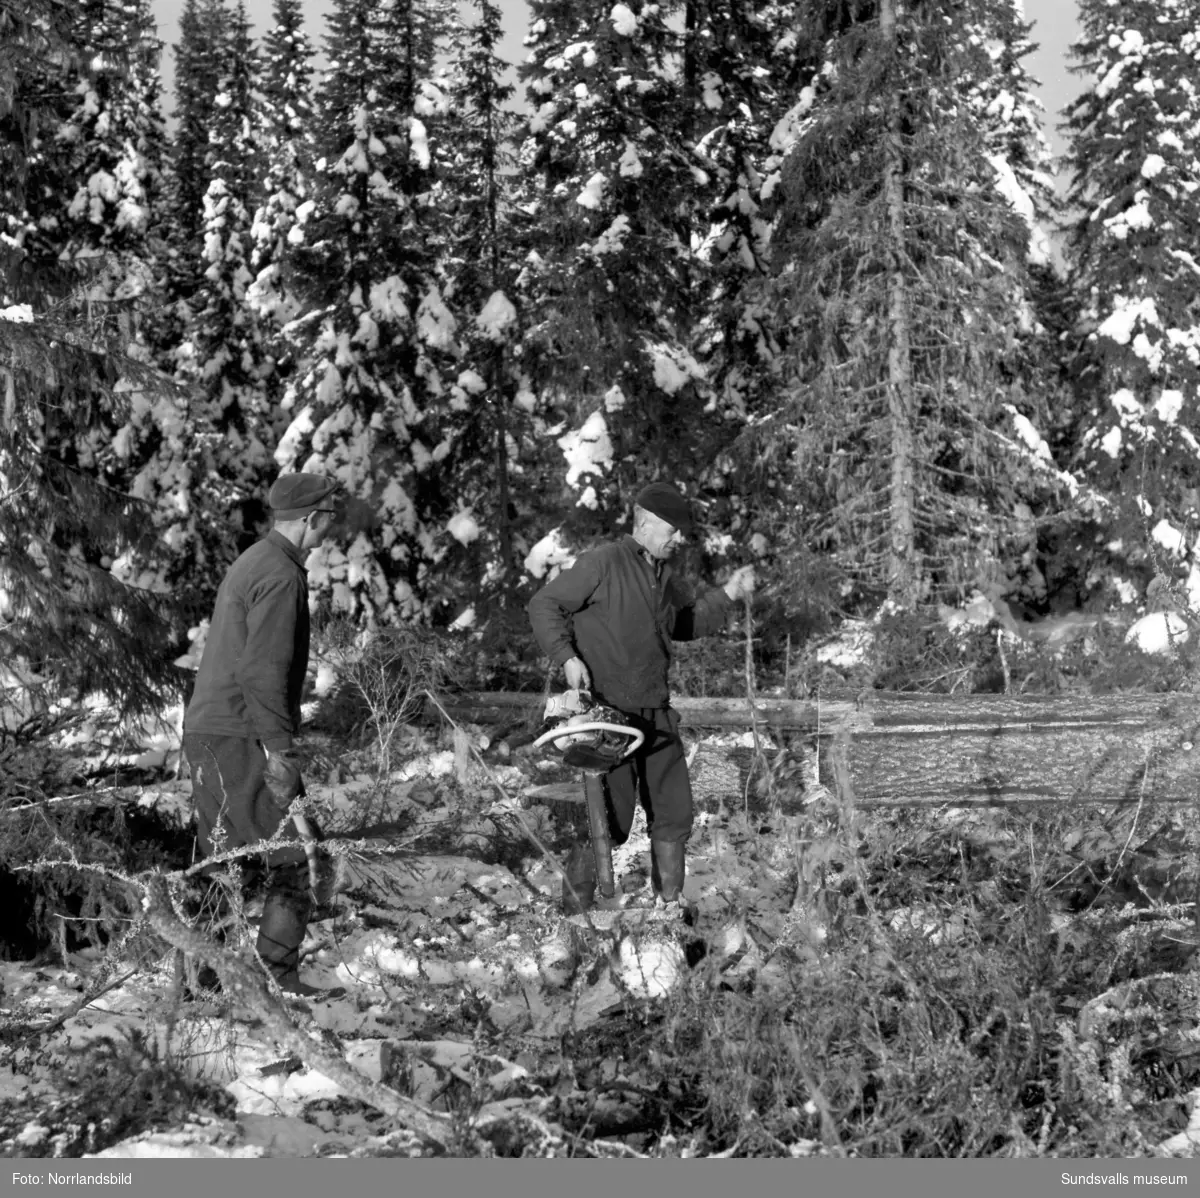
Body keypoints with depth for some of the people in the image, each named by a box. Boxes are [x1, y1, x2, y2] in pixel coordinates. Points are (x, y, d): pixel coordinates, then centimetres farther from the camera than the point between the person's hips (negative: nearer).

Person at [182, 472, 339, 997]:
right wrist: (279, 750, -21)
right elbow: (263, 671, -22)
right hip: (241, 737, -10)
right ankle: (277, 974, -6)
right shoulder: (281, 575, -14)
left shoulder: (252, 562, 17)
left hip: (204, 732, 10)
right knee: (298, 855, -6)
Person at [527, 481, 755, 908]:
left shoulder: (662, 576, 14)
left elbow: (685, 625, 28)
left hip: (656, 713, 8)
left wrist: (727, 595, 16)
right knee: (609, 820, -4)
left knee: (674, 813, 10)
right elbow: (544, 605, -8)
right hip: (607, 714, -8)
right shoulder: (603, 563, -10)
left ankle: (669, 901, 21)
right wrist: (566, 657, -19)